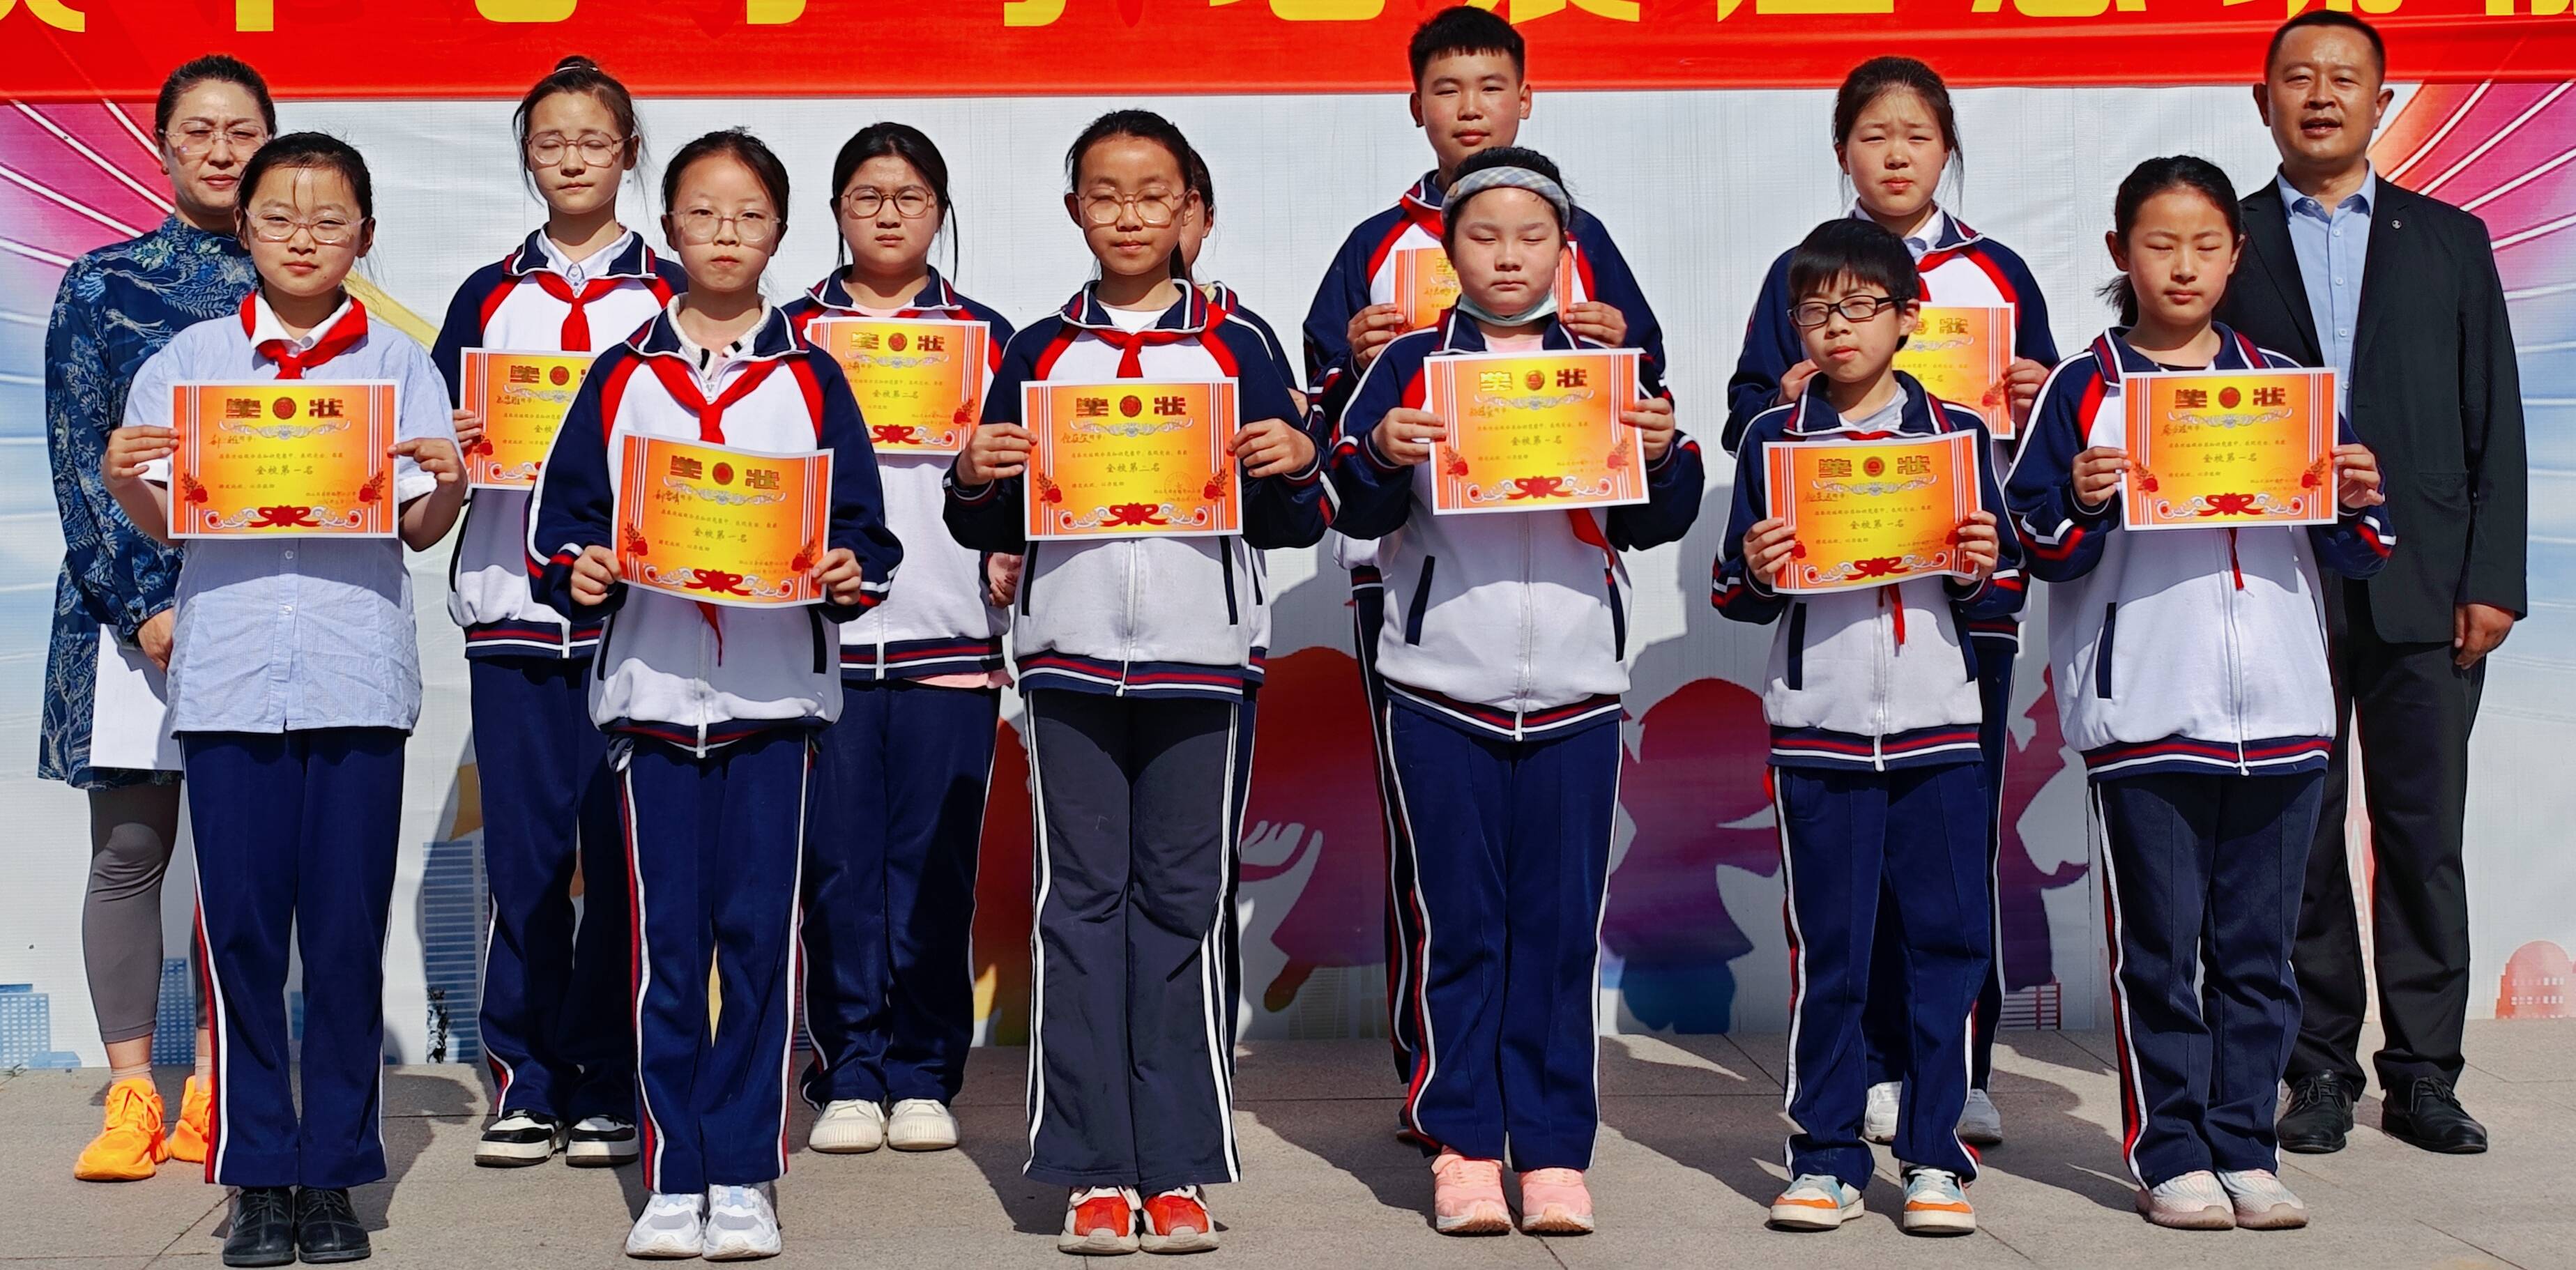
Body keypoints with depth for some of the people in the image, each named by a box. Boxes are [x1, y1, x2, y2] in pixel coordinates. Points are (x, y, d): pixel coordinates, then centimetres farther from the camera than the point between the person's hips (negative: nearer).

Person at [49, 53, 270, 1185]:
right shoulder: (103, 284, 5)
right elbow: (78, 458, 0)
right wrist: (143, 604, -11)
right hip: (130, 600, -1)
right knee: (131, 846, 0)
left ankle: (212, 1092, 11)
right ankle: (131, 1095, 7)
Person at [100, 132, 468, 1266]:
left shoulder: (398, 364, 8)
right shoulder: (190, 360, 10)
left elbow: (422, 529, 6)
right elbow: (160, 521, 12)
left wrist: (449, 483, -14)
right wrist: (123, 479, -8)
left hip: (359, 674, 0)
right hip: (228, 673, 1)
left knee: (348, 933, 1)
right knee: (240, 929, 1)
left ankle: (334, 1172, 12)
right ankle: (258, 1179, 10)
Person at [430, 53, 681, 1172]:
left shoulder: (675, 296, 8)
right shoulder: (487, 297, 13)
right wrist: (453, 446, -8)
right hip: (511, 604, 2)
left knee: (622, 849, 0)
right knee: (523, 850, 2)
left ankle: (608, 1089, 8)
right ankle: (526, 1085, 11)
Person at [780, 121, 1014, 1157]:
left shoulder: (985, 335, 11)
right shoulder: (790, 331, 10)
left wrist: (1009, 554, -4)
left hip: (950, 639, 0)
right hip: (822, 636, 0)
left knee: (935, 867, 1)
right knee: (838, 865, 0)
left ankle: (924, 1078, 11)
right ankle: (849, 1078, 8)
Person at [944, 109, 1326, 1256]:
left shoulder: (1235, 351, 8)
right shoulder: (1039, 352, 10)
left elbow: (1289, 525, 9)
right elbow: (996, 528, 12)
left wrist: (1296, 469, -11)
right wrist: (976, 482, -8)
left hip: (1198, 657, -1)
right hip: (1070, 656, 1)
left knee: (1183, 904, 2)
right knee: (1080, 901, 1)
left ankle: (1178, 1171, 8)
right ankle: (1095, 1172, 7)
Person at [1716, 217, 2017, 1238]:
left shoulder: (1957, 434, 7)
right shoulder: (1773, 439, 6)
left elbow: (2004, 596, 10)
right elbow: (1736, 599, 7)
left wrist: (1982, 571, -11)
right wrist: (1755, 572, -14)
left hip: (1938, 727, 1)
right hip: (1818, 731, 0)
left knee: (1945, 941, 2)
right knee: (1828, 949, 3)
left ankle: (1935, 1156, 12)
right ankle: (1826, 1159, 11)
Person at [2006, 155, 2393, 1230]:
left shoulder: (2280, 380, 11)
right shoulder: (2083, 388, 2)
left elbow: (2350, 554, 15)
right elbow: (2045, 548, 0)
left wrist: (2360, 501, -6)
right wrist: (2081, 504, -19)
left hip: (2279, 709, 3)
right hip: (2144, 710, -3)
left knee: (2257, 948, 8)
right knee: (2157, 946, 2)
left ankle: (2243, 1149, 17)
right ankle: (2170, 1154, 10)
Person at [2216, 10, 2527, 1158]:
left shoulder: (2450, 241, 12)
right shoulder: (2227, 245, 8)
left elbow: (2494, 422, 8)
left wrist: (2493, 579, 0)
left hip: (2424, 589, 1)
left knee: (2424, 837, 2)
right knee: (2298, 838, 3)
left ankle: (2423, 1075, 10)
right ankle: (2322, 1072, 11)